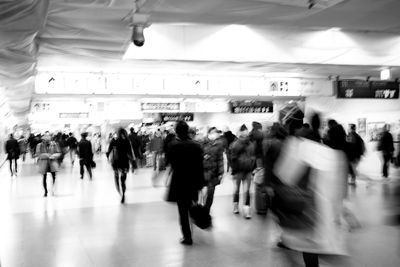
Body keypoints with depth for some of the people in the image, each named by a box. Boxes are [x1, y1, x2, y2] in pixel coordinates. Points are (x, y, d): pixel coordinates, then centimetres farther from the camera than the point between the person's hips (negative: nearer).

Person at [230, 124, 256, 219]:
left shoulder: (251, 145, 2)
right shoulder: (235, 145, -2)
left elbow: (254, 157, 8)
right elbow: (233, 159, -3)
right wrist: (234, 171, -3)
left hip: (248, 171, 1)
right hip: (239, 170, -1)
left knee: (247, 190, 4)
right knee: (237, 188, 8)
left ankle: (247, 209, 9)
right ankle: (235, 206, 18)